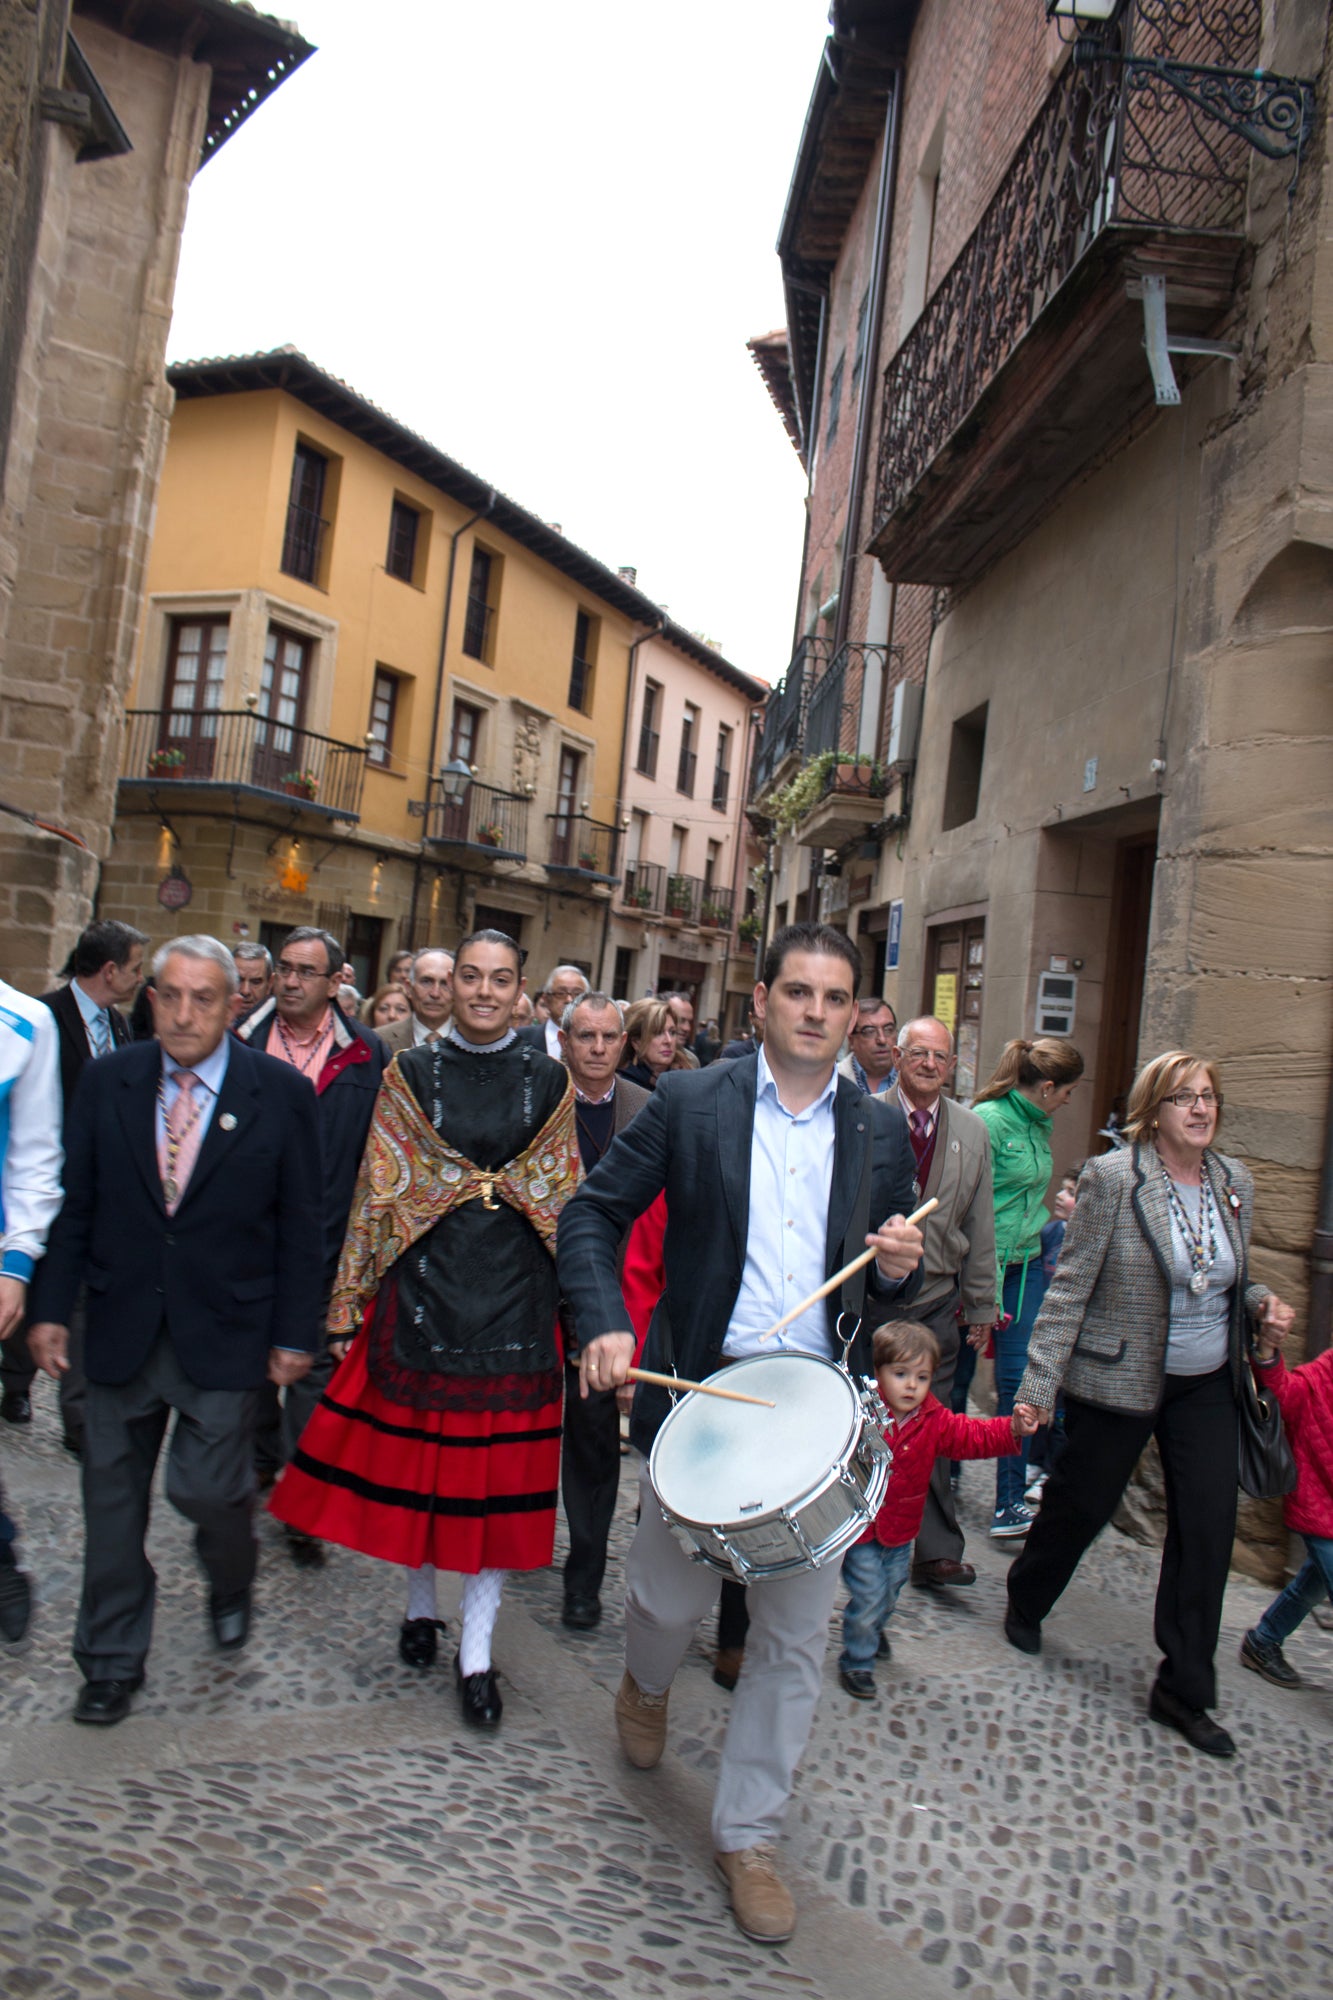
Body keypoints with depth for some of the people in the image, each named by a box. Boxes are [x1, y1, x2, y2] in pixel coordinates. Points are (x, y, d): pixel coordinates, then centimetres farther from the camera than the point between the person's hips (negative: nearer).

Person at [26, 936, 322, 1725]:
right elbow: (77, 1206, 5)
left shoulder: (281, 1092, -7)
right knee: (112, 1492, 11)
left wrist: (295, 1333, -5)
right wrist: (53, 1307, 1)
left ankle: (231, 1586, 35)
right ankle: (113, 1660, 31)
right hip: (121, 1328, 3)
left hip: (224, 1334, -2)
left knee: (208, 1487, -1)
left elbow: (302, 1224, -4)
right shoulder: (106, 1082, 0)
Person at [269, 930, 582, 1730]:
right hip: (424, 1284, 0)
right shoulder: (412, 1073, 4)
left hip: (515, 1297, 0)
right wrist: (350, 1302, 1)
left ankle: (478, 1650, 15)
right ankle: (422, 1601, 34)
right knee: (416, 1449, 9)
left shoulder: (549, 1082, 4)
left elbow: (568, 1201, 7)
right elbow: (380, 1191, 3)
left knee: (497, 1467, 3)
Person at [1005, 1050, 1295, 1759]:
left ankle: (1183, 1691, 19)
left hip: (1207, 1384, 5)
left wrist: (1262, 1301, -4)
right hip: (1119, 1379, -5)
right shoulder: (1113, 1177, -15)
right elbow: (1069, 1287, -14)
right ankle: (1025, 1602, 41)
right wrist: (1039, 1384, -17)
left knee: (1209, 1529, 3)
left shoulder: (1234, 1181, 2)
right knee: (1081, 1505, 11)